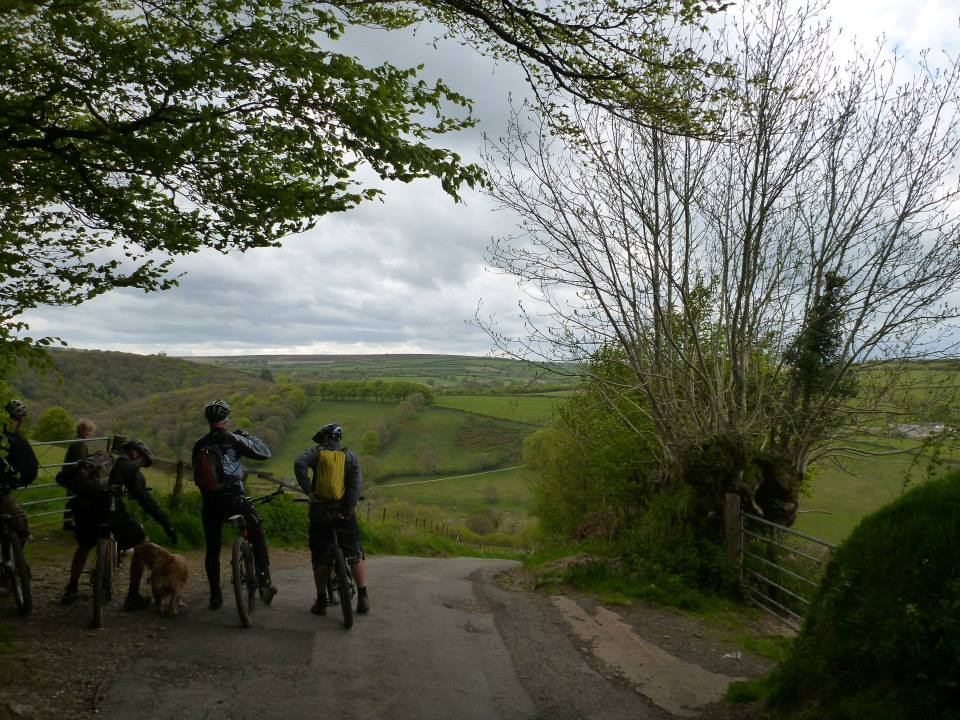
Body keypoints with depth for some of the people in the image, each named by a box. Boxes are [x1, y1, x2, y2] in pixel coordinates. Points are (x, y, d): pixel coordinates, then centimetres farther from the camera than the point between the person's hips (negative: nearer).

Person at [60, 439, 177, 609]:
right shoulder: (129, 466, 12)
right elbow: (145, 499, 5)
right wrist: (166, 525, 5)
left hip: (82, 507, 6)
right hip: (108, 508, -6)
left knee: (84, 545, 36)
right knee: (141, 543, 12)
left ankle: (71, 590, 38)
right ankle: (133, 596, 13)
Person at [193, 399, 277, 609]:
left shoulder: (199, 446, 9)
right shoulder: (232, 439, -5)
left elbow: (197, 476, 18)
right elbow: (264, 453, -2)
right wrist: (247, 435, 12)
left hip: (209, 503, 4)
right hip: (234, 499, -4)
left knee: (212, 550, 15)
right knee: (257, 537, 10)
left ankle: (215, 596, 19)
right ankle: (264, 582, -1)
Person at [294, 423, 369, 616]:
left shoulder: (316, 452, 3)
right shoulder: (350, 455, 6)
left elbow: (299, 464, -19)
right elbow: (357, 483, -8)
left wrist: (308, 491, -15)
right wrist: (349, 510, -11)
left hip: (320, 511, -1)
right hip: (344, 512, 1)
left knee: (320, 558, 9)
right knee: (355, 555, 10)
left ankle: (321, 602, 12)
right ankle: (363, 598, 7)